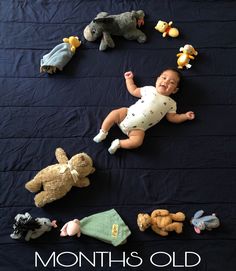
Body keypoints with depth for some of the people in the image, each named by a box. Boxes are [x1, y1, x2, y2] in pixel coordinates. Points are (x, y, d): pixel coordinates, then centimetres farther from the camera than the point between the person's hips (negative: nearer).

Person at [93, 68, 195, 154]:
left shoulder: (171, 103, 10)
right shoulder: (149, 89, 14)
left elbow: (172, 117, 10)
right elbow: (134, 91, 22)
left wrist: (185, 116, 2)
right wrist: (129, 79, 25)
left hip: (138, 128, -2)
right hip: (128, 114, 2)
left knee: (137, 141, -27)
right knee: (114, 113, -18)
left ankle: (118, 143, -8)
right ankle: (103, 133, 1)